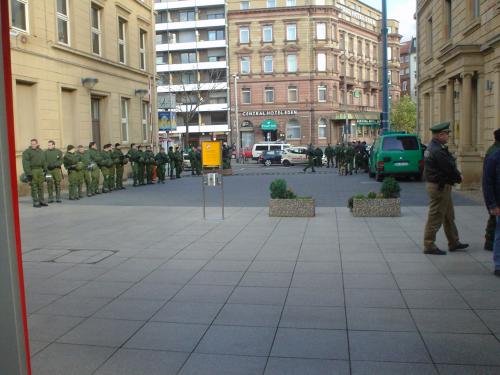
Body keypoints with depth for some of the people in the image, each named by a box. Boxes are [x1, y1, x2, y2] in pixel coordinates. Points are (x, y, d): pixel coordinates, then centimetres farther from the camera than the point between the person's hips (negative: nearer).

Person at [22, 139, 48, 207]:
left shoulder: (41, 151, 15)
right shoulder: (27, 152, -4)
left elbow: (44, 162, 20)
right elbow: (25, 163, -11)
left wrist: (45, 170, 14)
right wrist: (28, 173, -17)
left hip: (40, 170, 6)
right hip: (32, 171, -6)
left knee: (41, 186, 8)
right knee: (34, 187, -4)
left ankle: (41, 200, 15)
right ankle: (35, 202, 0)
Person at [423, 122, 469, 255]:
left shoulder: (433, 147, 12)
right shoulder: (438, 151, -22)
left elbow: (449, 165, 13)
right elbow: (450, 168, -20)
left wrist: (456, 176, -1)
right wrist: (458, 178, -2)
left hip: (439, 185, 11)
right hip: (440, 187, -11)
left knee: (449, 216, 19)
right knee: (435, 217, -3)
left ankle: (454, 243, 30)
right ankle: (429, 246, 5)